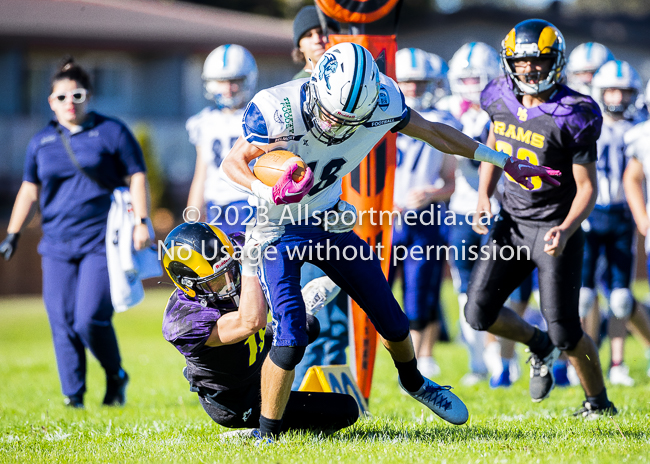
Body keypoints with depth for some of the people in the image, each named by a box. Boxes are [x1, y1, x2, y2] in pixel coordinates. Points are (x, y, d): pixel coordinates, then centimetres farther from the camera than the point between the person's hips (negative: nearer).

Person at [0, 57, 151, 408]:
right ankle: (73, 397, 7)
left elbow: (136, 177, 3)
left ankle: (116, 376, 12)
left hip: (101, 243, -4)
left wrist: (141, 221, -7)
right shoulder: (41, 142, 13)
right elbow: (29, 191, 19)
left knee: (90, 319, -13)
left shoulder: (110, 132, 3)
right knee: (62, 323, -1)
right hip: (57, 244, 4)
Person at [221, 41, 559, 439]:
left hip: (329, 220, 5)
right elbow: (233, 163, -16)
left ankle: (413, 382, 46)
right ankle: (268, 435, -4)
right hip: (280, 229, -4)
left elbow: (433, 132, -1)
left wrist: (505, 162, 6)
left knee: (391, 319, 14)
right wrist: (268, 193, -38)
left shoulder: (381, 103, -20)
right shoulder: (276, 112, -32)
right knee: (291, 338, -21)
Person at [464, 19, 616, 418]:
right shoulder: (502, 100, -1)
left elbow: (587, 187, -14)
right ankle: (539, 346, 26)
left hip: (555, 229, -5)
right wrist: (484, 195, 3)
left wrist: (566, 230, -30)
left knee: (565, 333, -6)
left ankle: (599, 403, 18)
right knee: (479, 313, -4)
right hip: (512, 223, 5)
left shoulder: (572, 116, -17)